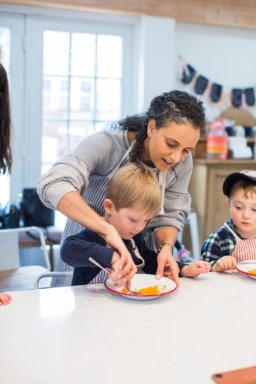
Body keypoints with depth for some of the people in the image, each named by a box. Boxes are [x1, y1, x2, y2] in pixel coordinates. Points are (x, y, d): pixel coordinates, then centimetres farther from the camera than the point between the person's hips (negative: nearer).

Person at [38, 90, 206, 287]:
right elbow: (54, 185, -38)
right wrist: (108, 230, -47)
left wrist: (166, 247, -22)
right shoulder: (105, 145, -24)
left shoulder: (182, 162, -10)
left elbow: (170, 216, -1)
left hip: (135, 254, 2)